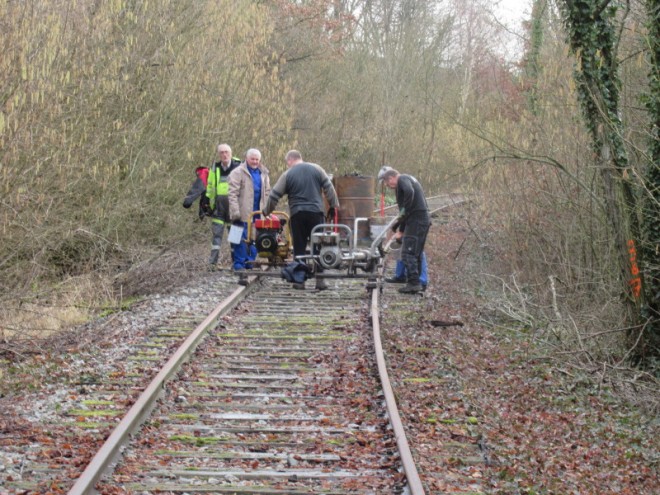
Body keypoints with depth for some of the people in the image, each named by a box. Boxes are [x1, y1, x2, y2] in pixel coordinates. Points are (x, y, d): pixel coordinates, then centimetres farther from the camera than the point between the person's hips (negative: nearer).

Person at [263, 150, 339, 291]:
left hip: (297, 214, -1)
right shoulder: (316, 169, 7)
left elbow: (274, 196, 4)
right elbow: (329, 188, 6)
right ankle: (320, 280, 3)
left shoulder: (287, 175, 3)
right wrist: (334, 204, 15)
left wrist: (267, 211, 17)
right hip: (316, 213, 1)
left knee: (299, 248, 6)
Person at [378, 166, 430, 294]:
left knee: (408, 253, -8)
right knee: (416, 253, 16)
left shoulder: (402, 179, -7)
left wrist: (404, 211, -20)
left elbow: (409, 192, -31)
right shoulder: (408, 179, 24)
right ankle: (417, 283, 19)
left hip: (416, 220, -10)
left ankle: (413, 283, -10)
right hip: (424, 219, 10)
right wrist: (401, 230, 25)